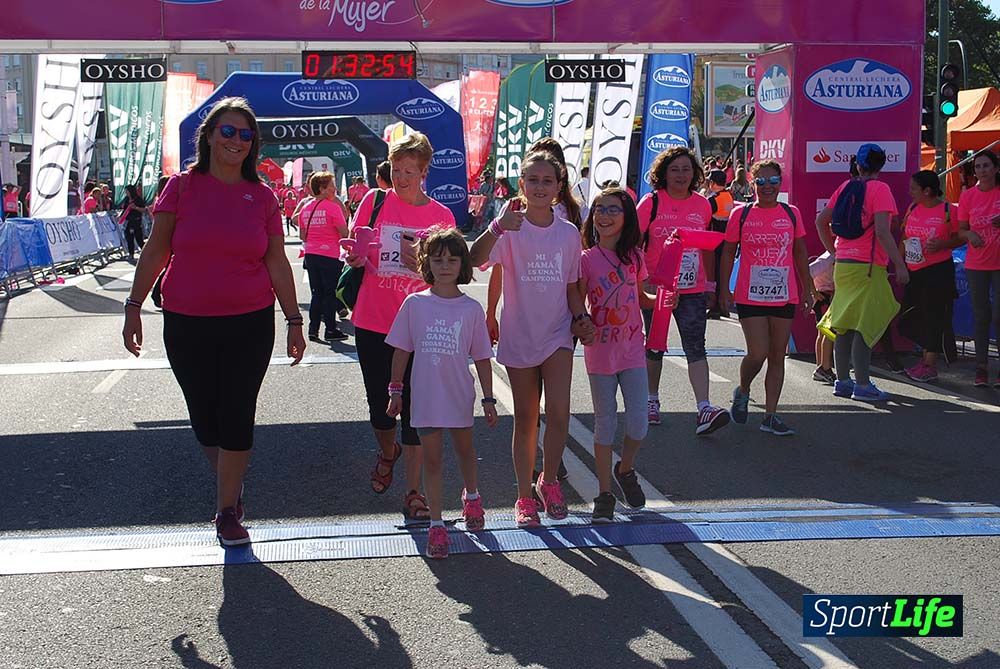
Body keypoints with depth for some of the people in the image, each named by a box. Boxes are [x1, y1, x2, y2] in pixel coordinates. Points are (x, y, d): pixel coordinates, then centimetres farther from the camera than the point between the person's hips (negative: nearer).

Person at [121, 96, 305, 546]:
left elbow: (277, 262, 6)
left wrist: (294, 320, 5)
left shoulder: (261, 197, 3)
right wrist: (134, 306, -3)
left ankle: (227, 510, 15)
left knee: (237, 418, 0)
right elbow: (155, 250, 1)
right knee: (204, 417, 9)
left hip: (250, 324, 0)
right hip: (187, 324, 0)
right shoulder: (183, 186, 0)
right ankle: (230, 485, 36)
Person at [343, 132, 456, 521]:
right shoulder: (375, 201, 1)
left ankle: (413, 492, 6)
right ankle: (387, 453, 43)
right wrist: (355, 258, -17)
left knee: (415, 408, -2)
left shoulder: (441, 216, 2)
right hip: (372, 324, 1)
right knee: (379, 402, 11)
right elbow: (354, 252, 7)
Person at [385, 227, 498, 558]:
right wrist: (396, 390, 3)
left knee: (464, 448, 21)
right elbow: (401, 349, 2)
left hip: (460, 395, 1)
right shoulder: (415, 303, -5)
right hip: (425, 396, 0)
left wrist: (489, 399, 1)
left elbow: (481, 357, 0)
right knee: (431, 458, 6)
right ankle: (436, 524, 14)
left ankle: (471, 497, 48)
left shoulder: (471, 308, -5)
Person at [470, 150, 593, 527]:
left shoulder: (569, 234, 2)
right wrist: (498, 228, -40)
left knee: (559, 412, -13)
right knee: (525, 419, 7)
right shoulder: (510, 229, -7)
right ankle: (525, 498, 20)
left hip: (558, 335, 1)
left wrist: (580, 318, -3)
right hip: (519, 337, -1)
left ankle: (549, 481, 12)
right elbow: (475, 260, -26)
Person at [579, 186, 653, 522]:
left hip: (633, 350, 2)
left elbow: (641, 297, 14)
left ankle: (625, 469, 31)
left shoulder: (635, 256, 4)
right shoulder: (587, 259, -5)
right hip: (600, 352, -2)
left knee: (639, 425, 1)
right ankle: (605, 495, 16)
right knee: (605, 425, 5)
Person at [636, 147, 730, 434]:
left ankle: (704, 410, -16)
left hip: (692, 290, 1)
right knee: (655, 346, 12)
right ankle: (652, 400, 30)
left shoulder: (703, 205, 5)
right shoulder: (651, 202, -5)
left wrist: (711, 284, 16)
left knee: (696, 347, -9)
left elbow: (707, 247, 15)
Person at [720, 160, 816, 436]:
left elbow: (800, 253, 13)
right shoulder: (741, 214, -1)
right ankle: (742, 391, 22)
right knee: (757, 354, -10)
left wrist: (807, 289, 12)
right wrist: (724, 289, 2)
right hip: (750, 296, -3)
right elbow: (728, 252, 5)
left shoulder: (792, 214, 6)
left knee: (777, 357, 6)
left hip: (785, 296, 3)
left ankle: (770, 416, 14)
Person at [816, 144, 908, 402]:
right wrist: (900, 265, -16)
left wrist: (834, 251, 21)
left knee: (845, 324, 12)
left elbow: (821, 221, 14)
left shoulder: (845, 187, 10)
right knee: (865, 325, -3)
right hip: (868, 267, -6)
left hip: (843, 264, 7)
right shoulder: (879, 189, -8)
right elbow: (882, 230, -18)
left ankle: (842, 381, 18)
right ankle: (863, 385, -1)